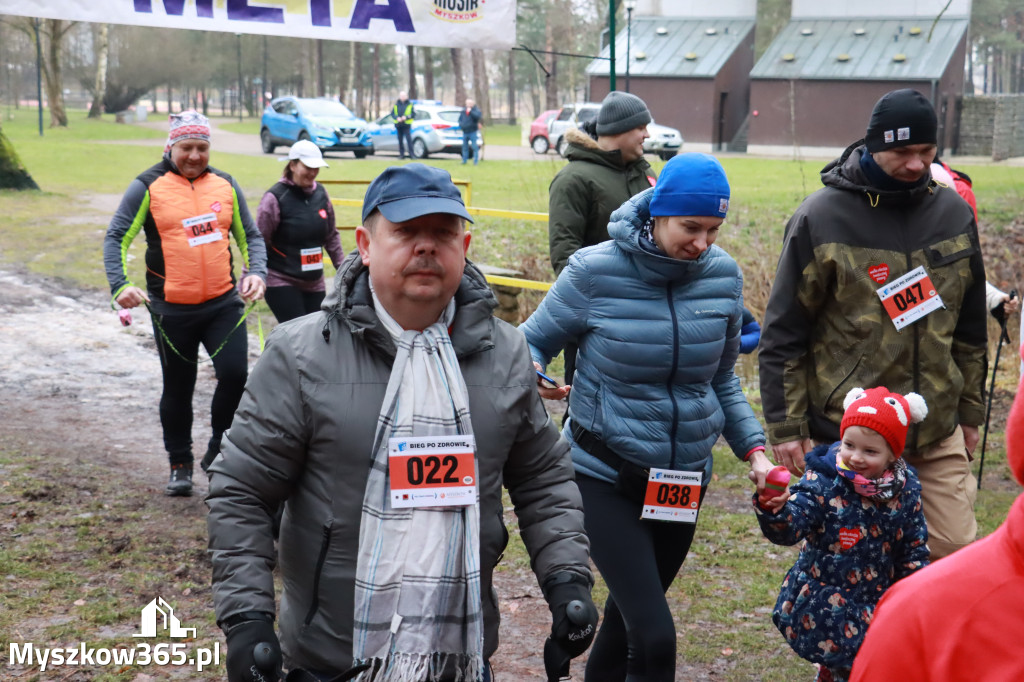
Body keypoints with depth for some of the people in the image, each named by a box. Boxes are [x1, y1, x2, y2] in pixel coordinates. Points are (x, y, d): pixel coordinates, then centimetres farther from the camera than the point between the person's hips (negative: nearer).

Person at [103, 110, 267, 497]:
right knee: (178, 388, 9)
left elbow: (250, 236, 13)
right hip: (172, 309, -2)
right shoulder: (148, 187, -2)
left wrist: (256, 273, -6)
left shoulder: (225, 185, 8)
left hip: (223, 302, 2)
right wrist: (120, 285, -22)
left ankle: (219, 450, 12)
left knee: (234, 374, -11)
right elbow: (116, 238, -6)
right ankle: (180, 465, 25)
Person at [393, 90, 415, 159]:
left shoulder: (410, 105, 1)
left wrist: (406, 117, -16)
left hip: (406, 125, -3)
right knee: (400, 140, 7)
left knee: (409, 139, -11)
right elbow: (392, 113, 6)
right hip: (398, 125, 3)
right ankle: (401, 154, 13)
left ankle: (411, 154, -9)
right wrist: (397, 118, -12)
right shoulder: (396, 105, 9)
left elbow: (413, 114, -3)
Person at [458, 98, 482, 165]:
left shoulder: (476, 110, -3)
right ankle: (464, 160, 16)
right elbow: (460, 118, 20)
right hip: (465, 132, 5)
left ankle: (476, 161, -2)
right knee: (464, 146, 9)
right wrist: (461, 125, 2)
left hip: (472, 131, -5)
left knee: (475, 147, -6)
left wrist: (470, 111, -23)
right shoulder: (463, 110, 12)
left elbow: (478, 116, -23)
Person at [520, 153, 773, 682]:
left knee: (633, 612, 21)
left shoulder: (723, 276, -1)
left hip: (685, 476, 5)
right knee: (653, 635, -15)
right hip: (606, 475, -5)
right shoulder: (595, 271, -14)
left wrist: (752, 449, 0)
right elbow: (532, 341, -3)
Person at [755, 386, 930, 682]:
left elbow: (913, 548, 8)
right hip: (824, 604, -5)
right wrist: (774, 507, -47)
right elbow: (789, 528, -27)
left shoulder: (906, 489, -3)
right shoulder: (822, 483, -15)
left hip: (878, 599, 5)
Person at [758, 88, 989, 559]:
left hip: (938, 436, 4)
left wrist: (970, 411, 18)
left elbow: (969, 327, 17)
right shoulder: (821, 218, -7)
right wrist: (785, 426, -7)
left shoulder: (954, 213, 7)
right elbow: (783, 334, -5)